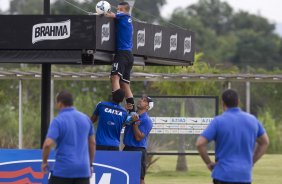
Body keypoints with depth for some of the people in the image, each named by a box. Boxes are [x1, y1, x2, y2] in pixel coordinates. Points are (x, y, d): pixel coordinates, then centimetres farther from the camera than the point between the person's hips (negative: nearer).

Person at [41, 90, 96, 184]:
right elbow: (92, 143, 15)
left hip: (63, 169, -4)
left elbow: (48, 144, -18)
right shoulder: (85, 118, 8)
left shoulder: (58, 121, -9)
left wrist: (44, 162, -2)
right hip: (83, 169, 4)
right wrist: (90, 164, 24)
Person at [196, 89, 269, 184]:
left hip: (223, 175, -3)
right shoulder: (252, 120, 6)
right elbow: (264, 142, 18)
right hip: (245, 176, 3)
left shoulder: (218, 121, -8)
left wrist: (209, 163, 0)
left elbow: (200, 143, -13)